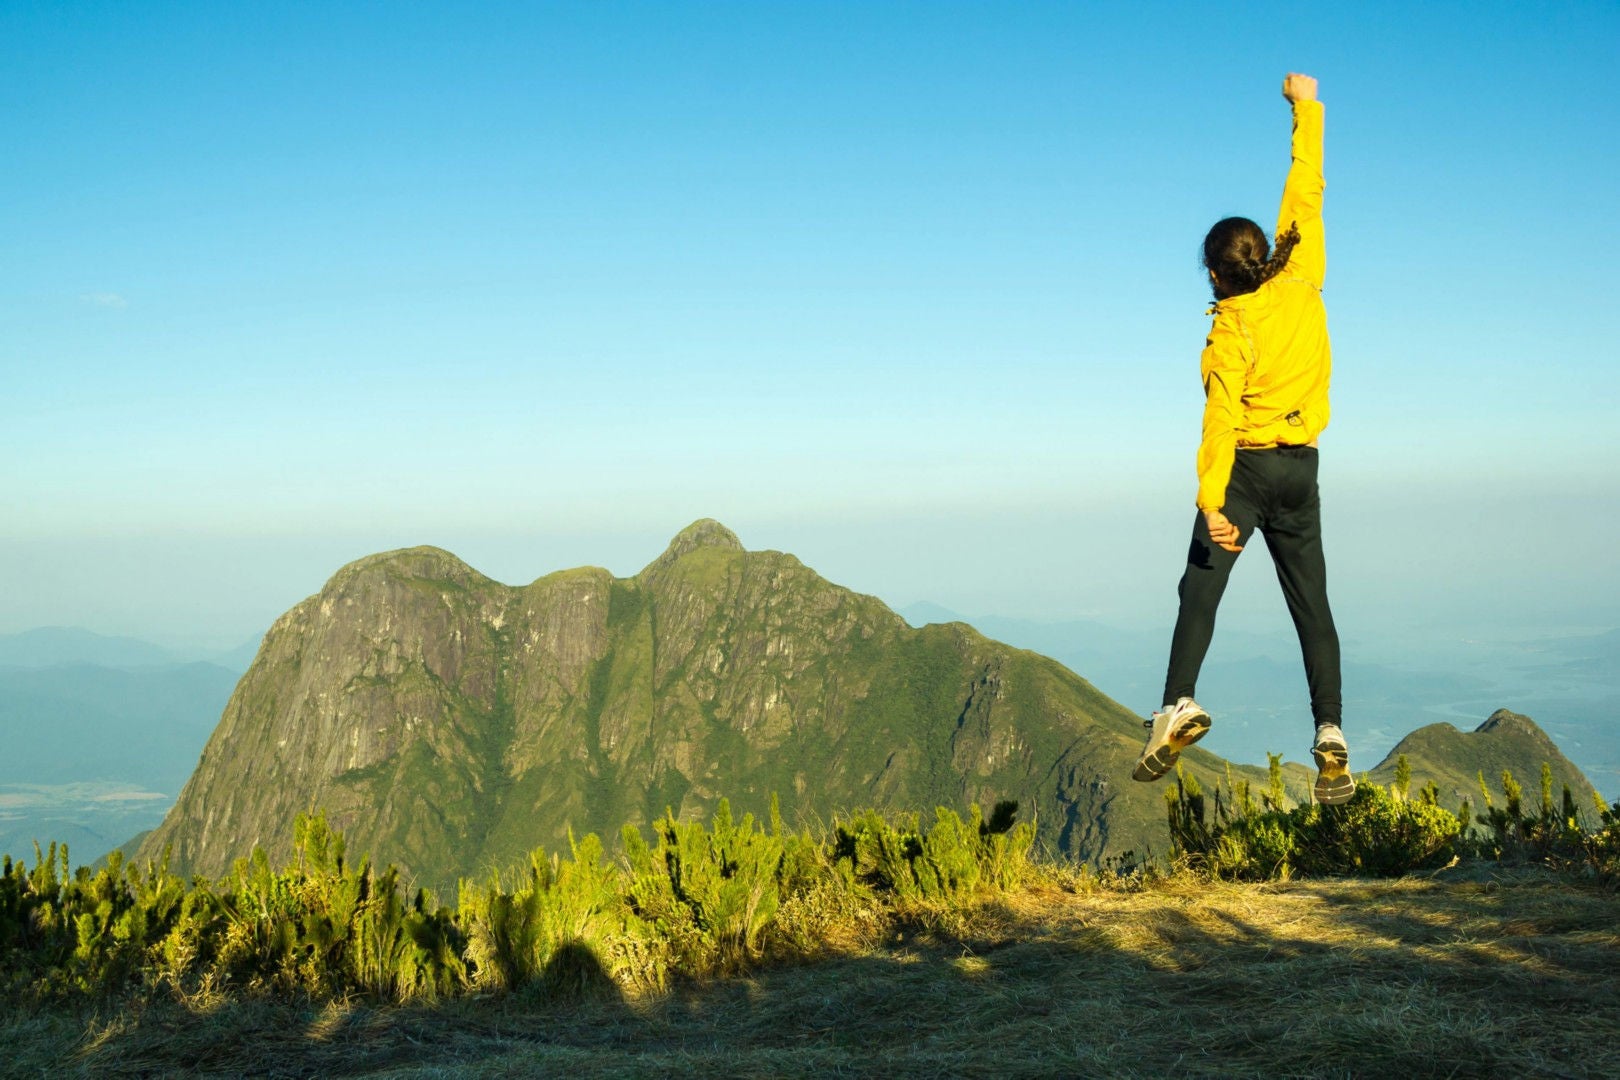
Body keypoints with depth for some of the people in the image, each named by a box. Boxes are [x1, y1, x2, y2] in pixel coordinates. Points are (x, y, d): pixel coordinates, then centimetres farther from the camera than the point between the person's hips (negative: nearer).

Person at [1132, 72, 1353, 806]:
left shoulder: (1229, 334, -13)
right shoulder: (1302, 282, -2)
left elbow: (1221, 421, -23)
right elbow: (1305, 194, 8)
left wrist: (1211, 502, -28)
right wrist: (1307, 109, 17)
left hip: (1246, 467, -4)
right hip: (1301, 468, 5)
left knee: (1200, 591, 0)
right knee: (1311, 605, 4)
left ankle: (1178, 705, -16)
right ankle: (1330, 736, -3)